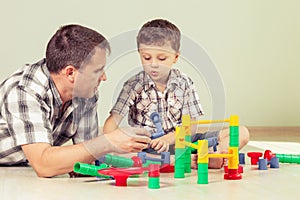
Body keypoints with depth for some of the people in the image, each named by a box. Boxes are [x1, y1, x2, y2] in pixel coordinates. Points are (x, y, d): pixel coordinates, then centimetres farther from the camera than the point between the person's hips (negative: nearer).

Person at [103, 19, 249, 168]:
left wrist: (169, 138, -20)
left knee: (242, 133, -9)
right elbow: (113, 121, -12)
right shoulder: (134, 86, -2)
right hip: (148, 147, -2)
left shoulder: (184, 83, 3)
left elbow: (193, 123, -1)